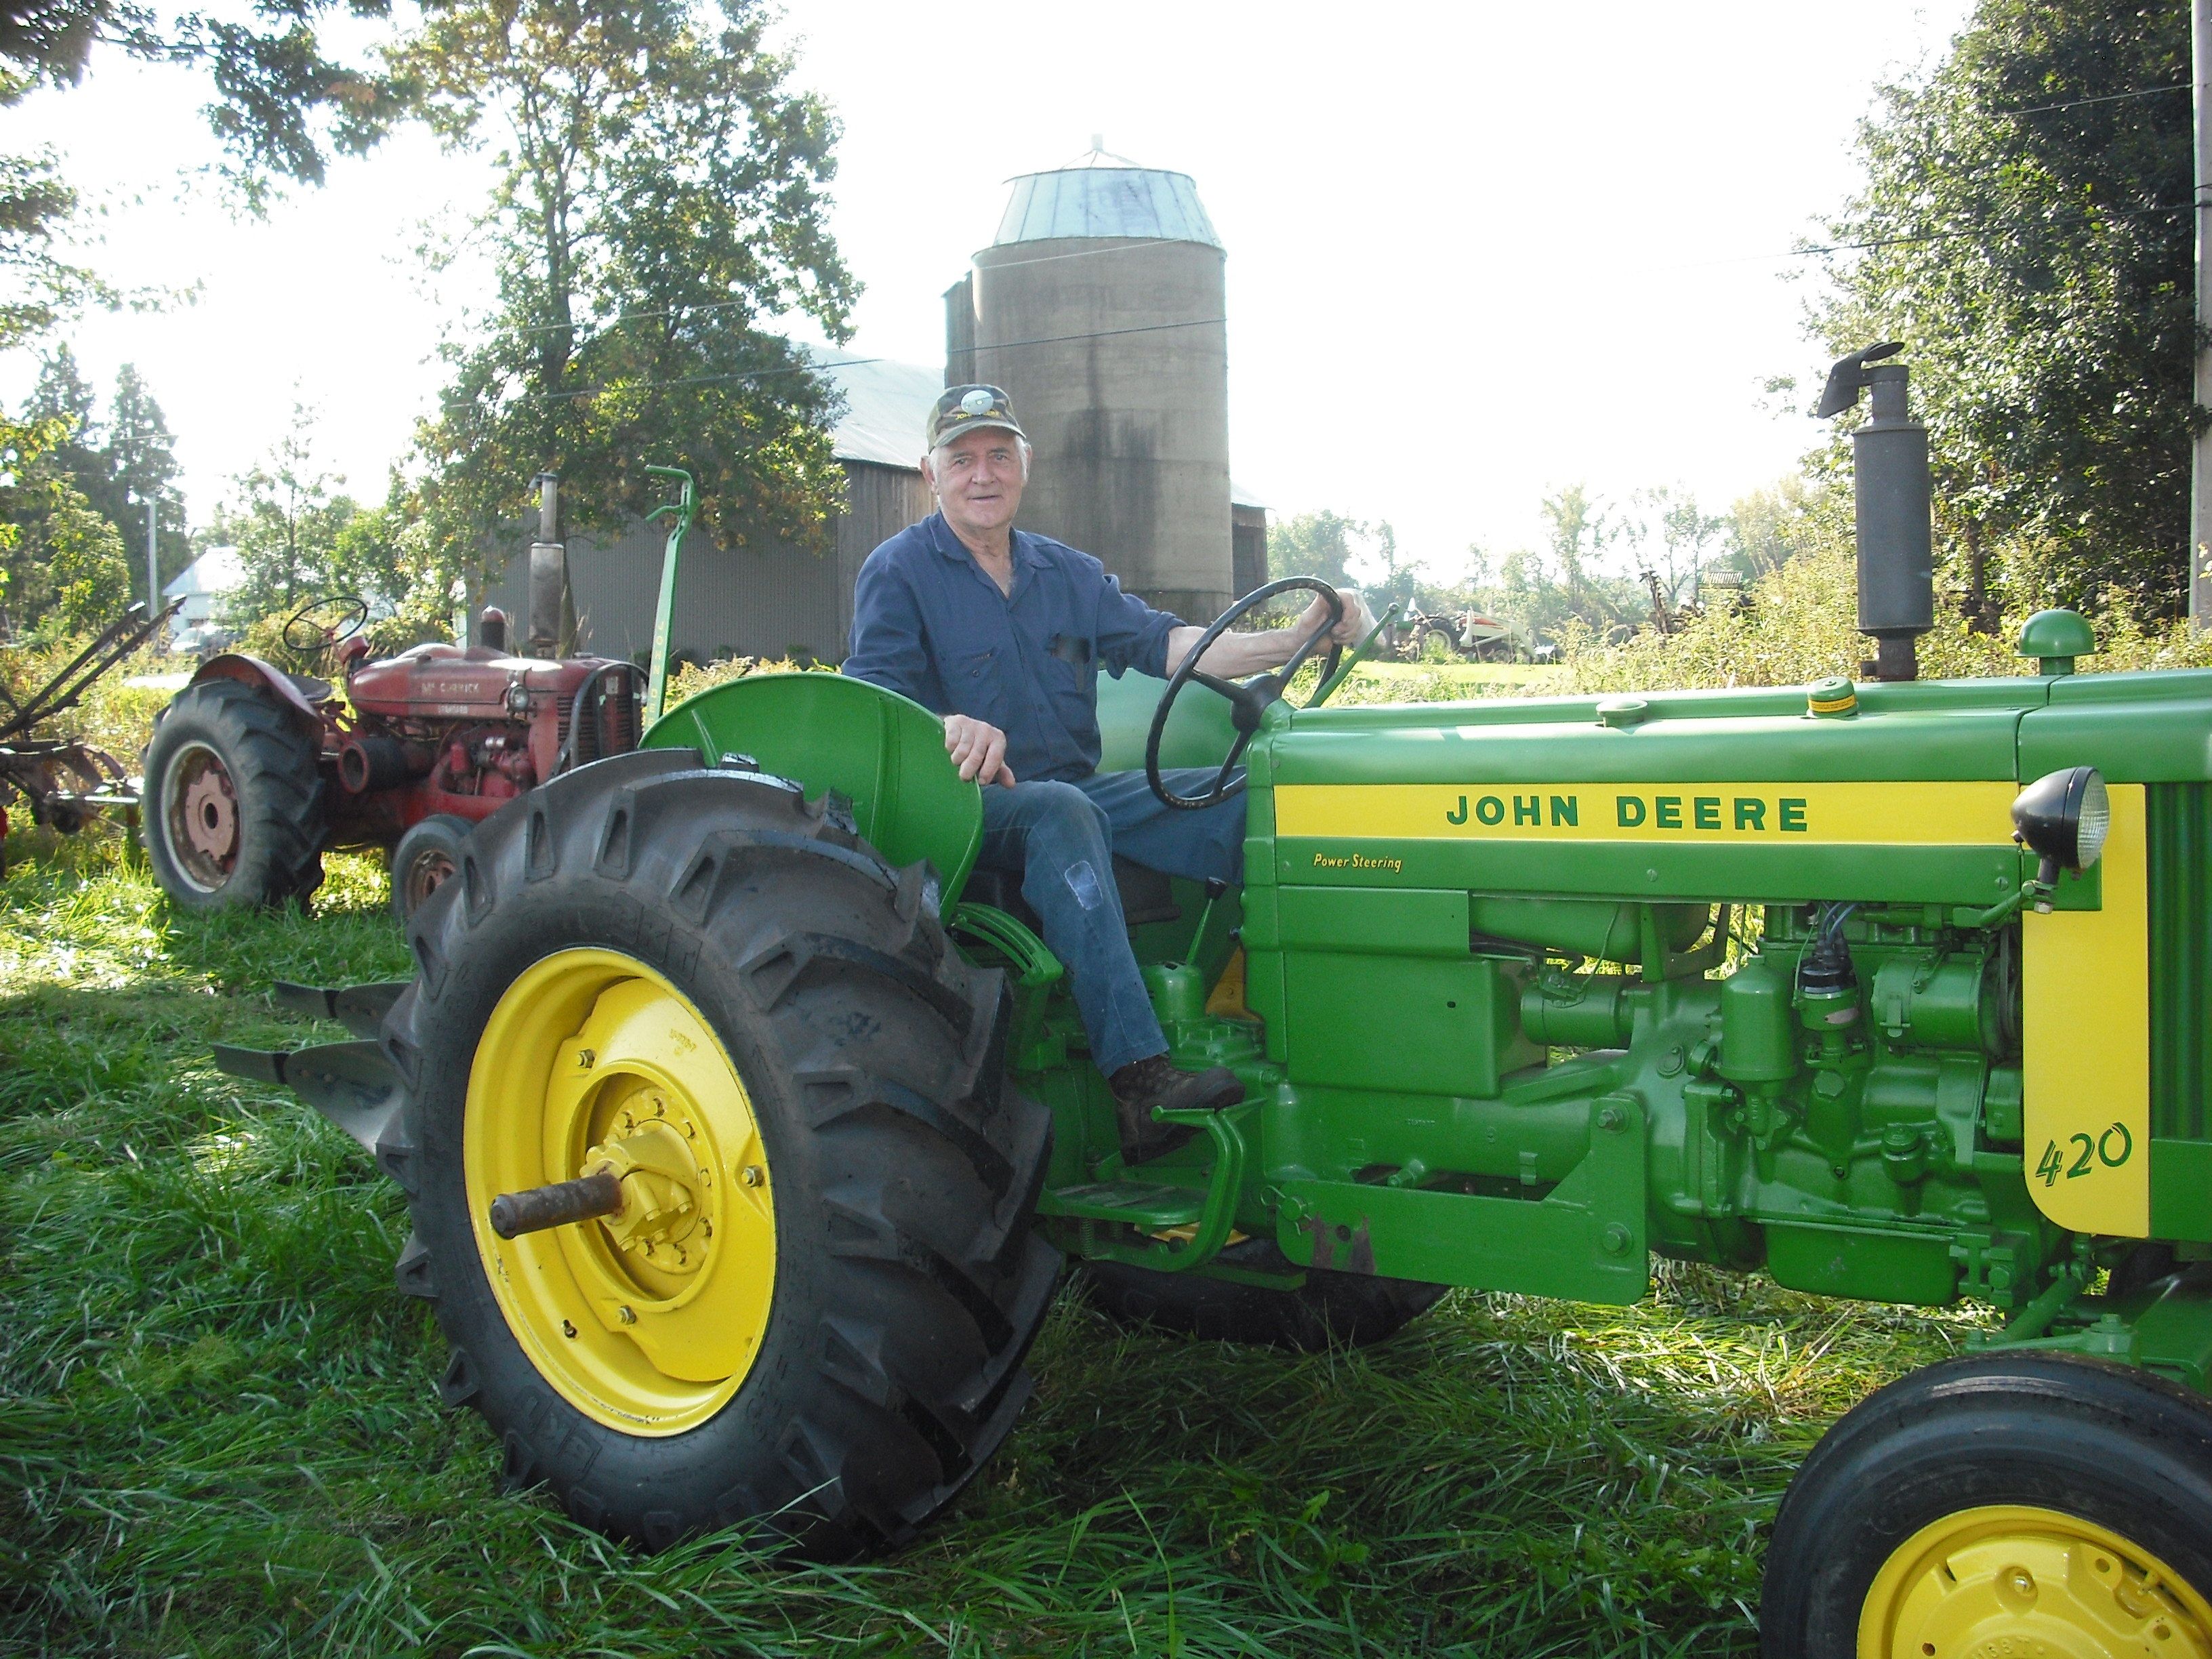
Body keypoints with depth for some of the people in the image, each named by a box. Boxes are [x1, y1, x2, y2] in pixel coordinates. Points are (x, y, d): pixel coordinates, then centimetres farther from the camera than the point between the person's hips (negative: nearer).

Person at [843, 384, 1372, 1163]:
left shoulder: (1067, 572, 16)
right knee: (1063, 813, -40)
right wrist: (946, 728, -36)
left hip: (1078, 791, 6)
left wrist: (1294, 640, -10)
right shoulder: (899, 571, 0)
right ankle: (1140, 1083, -49)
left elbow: (1164, 643, 5)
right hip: (968, 801, -6)